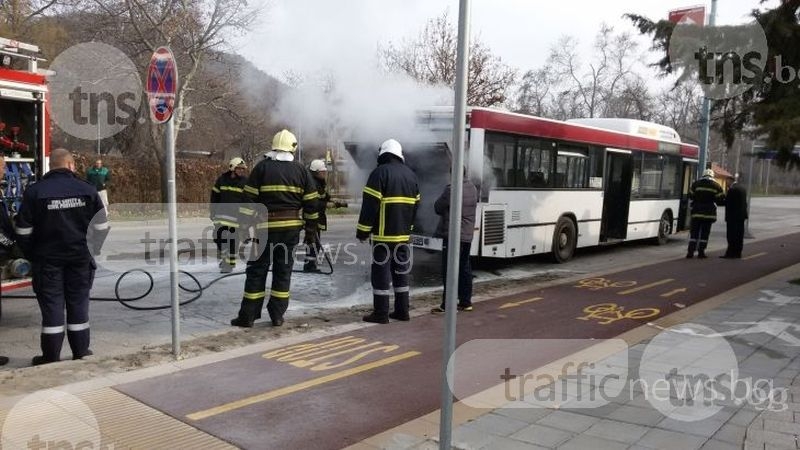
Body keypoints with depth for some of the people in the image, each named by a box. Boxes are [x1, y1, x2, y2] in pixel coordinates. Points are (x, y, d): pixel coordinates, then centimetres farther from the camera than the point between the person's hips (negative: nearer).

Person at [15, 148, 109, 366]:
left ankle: (51, 357, 13)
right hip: (79, 257, 1)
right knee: (78, 303, 10)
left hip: (47, 259, -1)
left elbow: (23, 230, -3)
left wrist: (30, 254, 11)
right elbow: (101, 226, -1)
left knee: (51, 305, 6)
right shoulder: (87, 190, -5)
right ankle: (81, 352, 18)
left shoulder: (34, 192, -7)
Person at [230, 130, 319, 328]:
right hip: (291, 228, 2)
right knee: (283, 270, 10)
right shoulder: (301, 171, 5)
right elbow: (311, 203, 5)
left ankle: (247, 316, 9)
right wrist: (311, 230, 12)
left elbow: (250, 199, -4)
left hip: (265, 227, -2)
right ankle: (277, 315, 13)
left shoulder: (262, 167, -2)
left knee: (257, 270, 5)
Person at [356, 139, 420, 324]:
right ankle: (402, 310, 19)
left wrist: (363, 231, -7)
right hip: (403, 234, 7)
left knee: (381, 273, -1)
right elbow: (415, 205, 17)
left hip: (384, 234, -7)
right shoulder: (410, 174, 12)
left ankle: (381, 313, 1)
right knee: (401, 271, 14)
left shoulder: (380, 173, -10)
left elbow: (370, 205, -13)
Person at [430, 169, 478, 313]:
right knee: (464, 268, 13)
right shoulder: (473, 188, 8)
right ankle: (466, 302, 18)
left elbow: (437, 208, -7)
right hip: (468, 235, 8)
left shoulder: (452, 189, -17)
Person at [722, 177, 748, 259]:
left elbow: (727, 202, -16)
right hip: (741, 215, 9)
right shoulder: (743, 188, 12)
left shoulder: (732, 189, -15)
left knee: (732, 235, -5)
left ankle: (731, 253, -4)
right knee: (739, 235, 11)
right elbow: (744, 202, 16)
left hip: (733, 216, -9)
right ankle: (738, 253, 16)